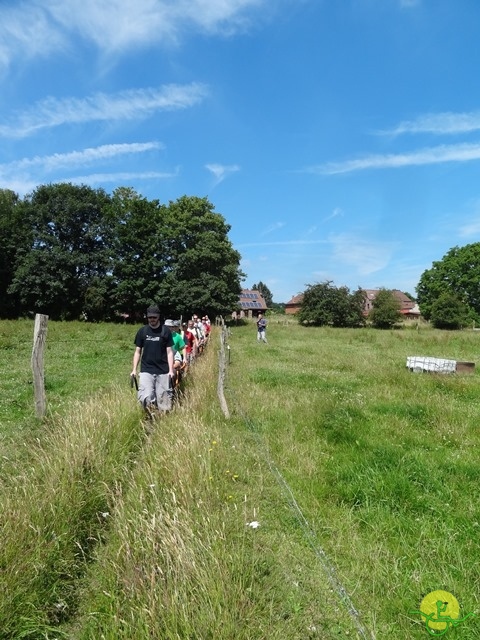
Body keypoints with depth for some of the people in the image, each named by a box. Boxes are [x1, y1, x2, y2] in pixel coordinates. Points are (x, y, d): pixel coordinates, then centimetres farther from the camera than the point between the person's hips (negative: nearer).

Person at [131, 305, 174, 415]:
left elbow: (169, 352, 1)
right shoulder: (142, 331, 4)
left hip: (163, 371, 0)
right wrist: (134, 369, 3)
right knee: (146, 397, -15)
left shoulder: (166, 331, 1)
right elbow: (138, 352, 9)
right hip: (146, 371, 1)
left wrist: (171, 370, -5)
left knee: (163, 398, 2)